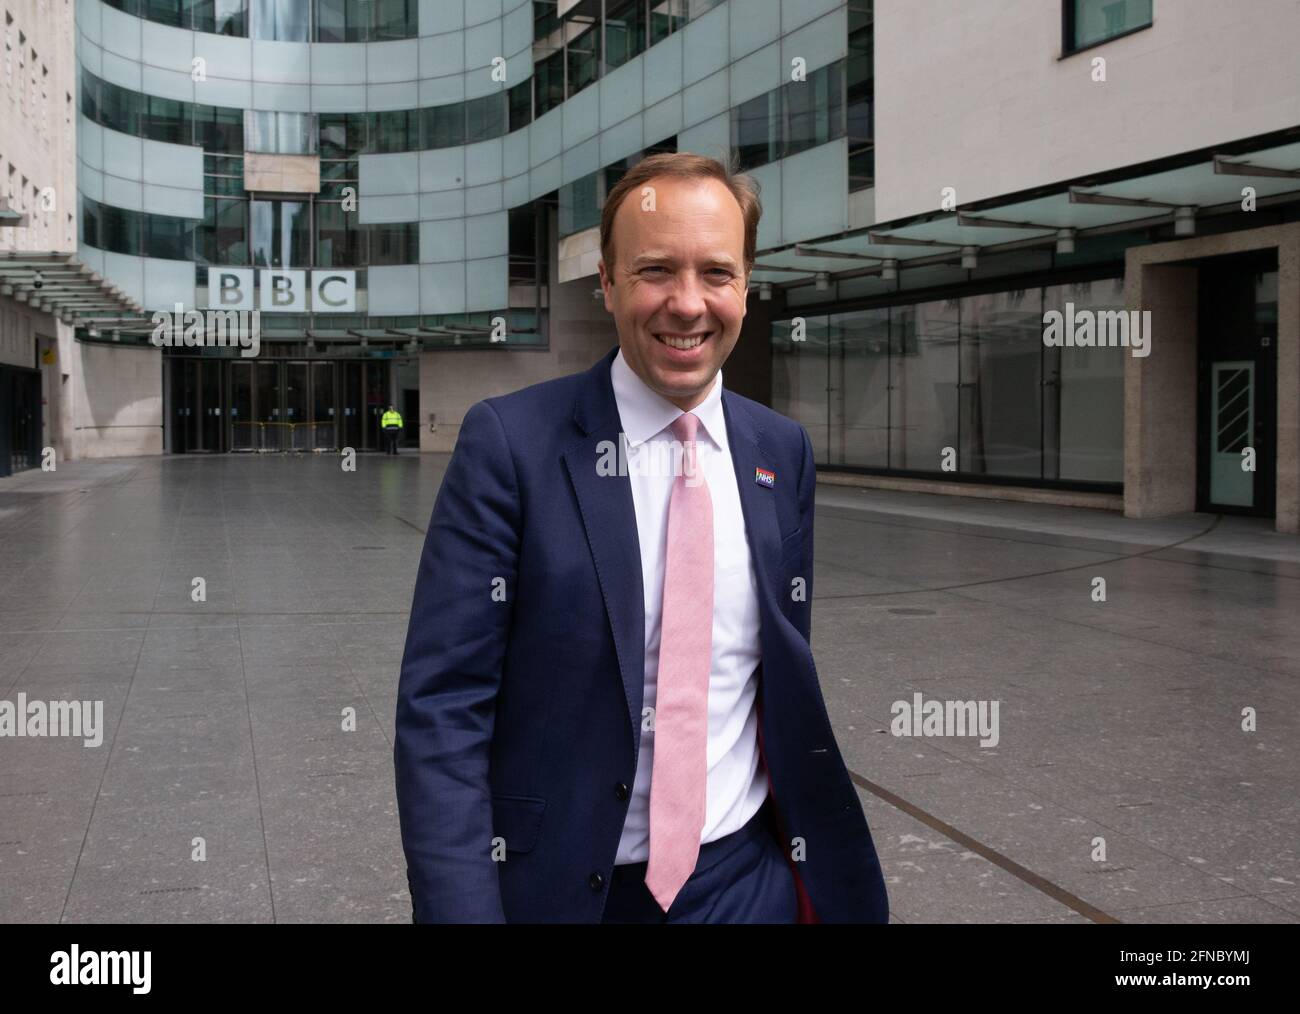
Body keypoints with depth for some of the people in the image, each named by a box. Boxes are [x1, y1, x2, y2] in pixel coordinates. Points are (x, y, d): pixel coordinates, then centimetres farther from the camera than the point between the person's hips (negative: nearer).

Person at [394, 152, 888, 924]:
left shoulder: (784, 451, 1)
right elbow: (442, 706, -14)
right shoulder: (510, 440, -12)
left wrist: (814, 865, 6)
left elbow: (793, 672, 10)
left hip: (745, 881, 3)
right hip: (562, 887, -2)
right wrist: (462, 910, -21)